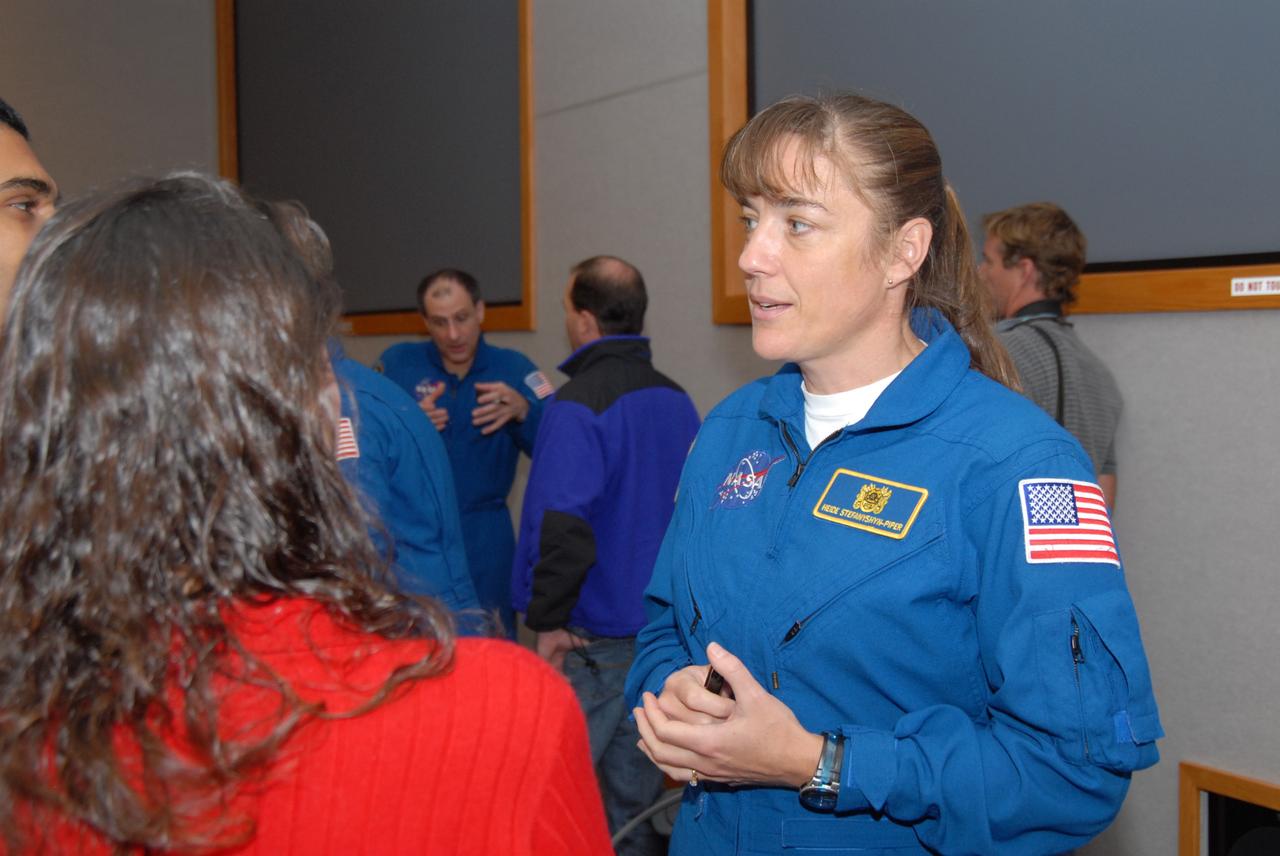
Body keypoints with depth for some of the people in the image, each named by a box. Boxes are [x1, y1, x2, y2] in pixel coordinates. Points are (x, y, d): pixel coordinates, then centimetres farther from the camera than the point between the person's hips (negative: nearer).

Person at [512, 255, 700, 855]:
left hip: (592, 637, -8)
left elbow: (564, 524, -25)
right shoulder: (676, 400, 8)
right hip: (659, 622, 8)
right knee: (634, 788, 16)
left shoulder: (578, 405, -17)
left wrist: (548, 619, -15)